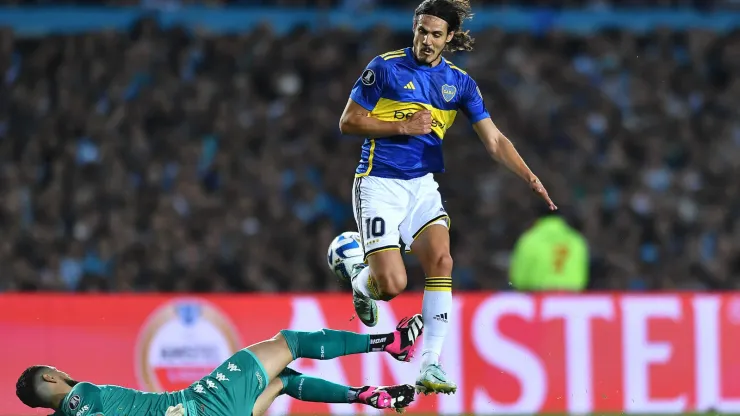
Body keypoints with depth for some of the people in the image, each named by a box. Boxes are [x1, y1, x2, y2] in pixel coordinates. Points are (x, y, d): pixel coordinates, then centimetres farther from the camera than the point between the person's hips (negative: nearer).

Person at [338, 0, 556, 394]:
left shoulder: (459, 82, 3)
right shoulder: (385, 67, -8)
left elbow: (494, 139, 0)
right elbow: (348, 122, -6)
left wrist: (530, 178, -13)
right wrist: (403, 127, -17)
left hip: (422, 184, 4)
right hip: (378, 184, -4)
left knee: (441, 261, -17)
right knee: (392, 284, -14)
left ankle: (430, 365, -12)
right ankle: (361, 281, 26)